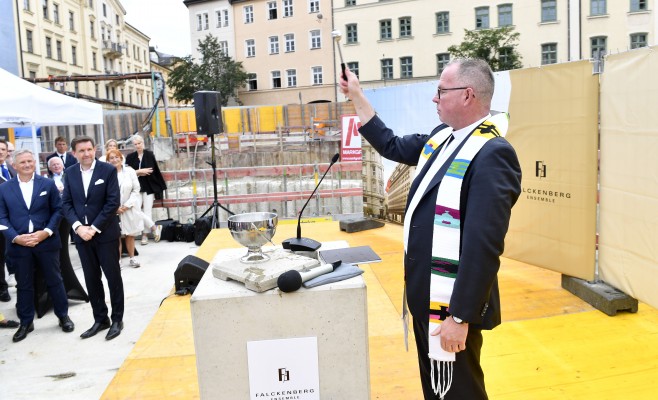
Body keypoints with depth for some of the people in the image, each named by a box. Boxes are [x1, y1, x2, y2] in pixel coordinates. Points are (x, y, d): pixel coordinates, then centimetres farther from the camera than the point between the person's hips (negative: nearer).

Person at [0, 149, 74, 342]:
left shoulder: (47, 184, 3)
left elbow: (58, 210, 1)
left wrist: (47, 232, -12)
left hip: (46, 242, -1)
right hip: (19, 244, 1)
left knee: (54, 280, 9)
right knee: (24, 285, 11)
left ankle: (63, 316, 24)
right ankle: (26, 322, 25)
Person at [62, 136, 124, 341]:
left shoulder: (108, 170, -7)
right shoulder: (70, 173, 6)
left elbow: (113, 202, -11)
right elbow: (66, 203, 5)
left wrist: (94, 228, -15)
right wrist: (78, 226, -10)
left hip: (105, 233, -4)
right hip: (82, 234, 4)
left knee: (113, 276, 5)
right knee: (91, 278, 10)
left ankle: (117, 319, 18)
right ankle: (100, 319, 23)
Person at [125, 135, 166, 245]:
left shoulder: (150, 155, -2)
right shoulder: (130, 157, 3)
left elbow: (156, 170, -1)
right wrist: (139, 172, -13)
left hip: (149, 187, -2)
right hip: (136, 188, 2)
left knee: (147, 211, -2)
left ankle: (145, 234, 6)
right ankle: (155, 228, 14)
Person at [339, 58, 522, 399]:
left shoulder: (491, 154, -22)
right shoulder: (441, 137, 6)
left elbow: (484, 247, -26)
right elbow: (392, 147, 21)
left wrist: (460, 316, -23)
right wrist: (357, 98, 19)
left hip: (451, 305, -8)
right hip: (426, 295, 8)